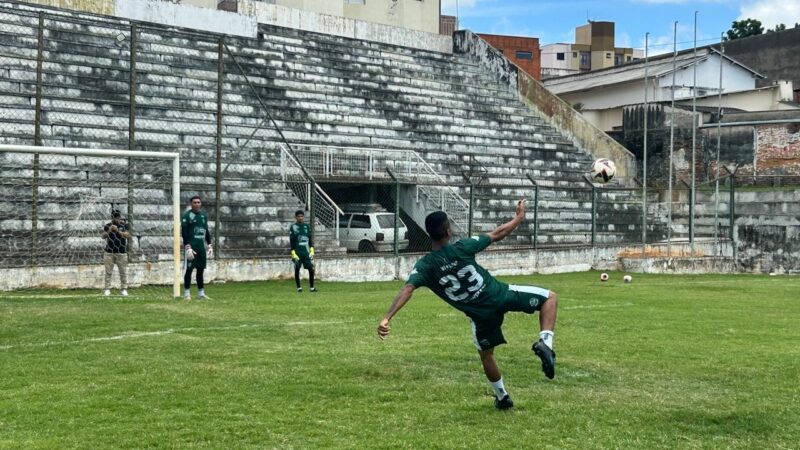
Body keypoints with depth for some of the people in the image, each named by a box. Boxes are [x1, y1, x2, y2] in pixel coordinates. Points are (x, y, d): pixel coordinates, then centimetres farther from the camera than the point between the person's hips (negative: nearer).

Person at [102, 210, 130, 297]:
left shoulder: (124, 225, 4)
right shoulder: (107, 226, 6)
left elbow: (127, 235, -9)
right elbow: (103, 236, -5)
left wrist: (117, 230, -19)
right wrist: (109, 230, -22)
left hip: (121, 252, 0)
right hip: (109, 252, 0)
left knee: (123, 272, 0)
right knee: (108, 272, 0)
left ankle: (124, 289, 5)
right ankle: (107, 289, 3)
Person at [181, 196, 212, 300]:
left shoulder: (204, 215, 15)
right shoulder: (187, 216, -4)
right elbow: (184, 232, -9)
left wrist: (209, 245, 15)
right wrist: (187, 247, -17)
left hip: (201, 247, 6)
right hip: (191, 246, -6)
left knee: (200, 269, 9)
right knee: (189, 269, -6)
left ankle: (201, 292, 14)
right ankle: (187, 293, -2)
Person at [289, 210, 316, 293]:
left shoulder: (307, 226, 10)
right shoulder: (293, 227, -1)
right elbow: (291, 241, -3)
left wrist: (312, 250, 6)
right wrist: (293, 253, -9)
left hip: (306, 252, 3)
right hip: (297, 252, -3)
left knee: (311, 269, -3)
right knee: (297, 269, 0)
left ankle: (311, 287, 6)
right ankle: (299, 287, 10)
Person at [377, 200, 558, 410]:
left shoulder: (425, 266, -8)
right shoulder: (462, 248, -11)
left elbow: (407, 289, -24)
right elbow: (498, 234, -2)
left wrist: (387, 318, -31)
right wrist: (519, 217, 14)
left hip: (482, 315, 2)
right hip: (501, 296, -2)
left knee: (486, 355, 28)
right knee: (550, 297, 13)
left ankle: (502, 397, 37)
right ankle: (545, 342, -9)